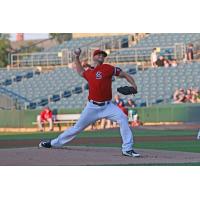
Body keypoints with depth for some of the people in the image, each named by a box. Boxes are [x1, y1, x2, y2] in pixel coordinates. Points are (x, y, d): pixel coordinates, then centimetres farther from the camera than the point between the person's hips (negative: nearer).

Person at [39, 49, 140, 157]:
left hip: (107, 106, -2)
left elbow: (124, 74, -2)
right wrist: (76, 58, 25)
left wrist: (133, 85, -17)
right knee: (78, 127, 6)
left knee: (123, 118, -23)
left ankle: (127, 149, -20)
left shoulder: (107, 68, -3)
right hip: (93, 107, 2)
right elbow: (80, 71, 34)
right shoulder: (88, 72, 9)